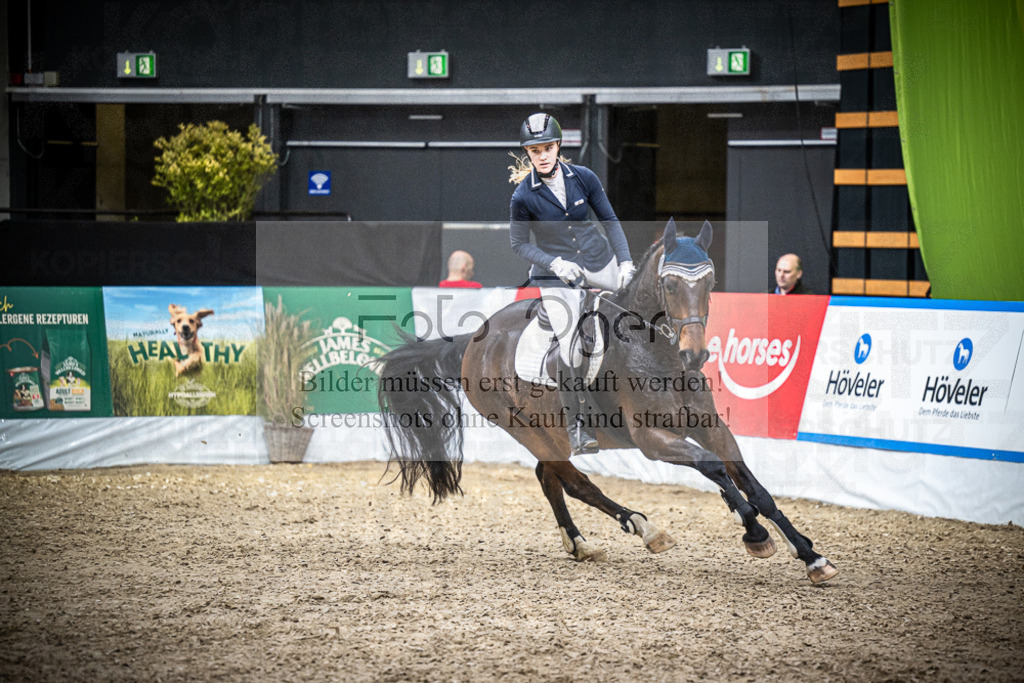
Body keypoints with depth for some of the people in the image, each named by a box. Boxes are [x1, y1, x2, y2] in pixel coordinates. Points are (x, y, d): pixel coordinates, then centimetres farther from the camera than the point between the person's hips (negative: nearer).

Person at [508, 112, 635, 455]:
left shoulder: (583, 178, -7)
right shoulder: (524, 196, -14)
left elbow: (609, 220, 2)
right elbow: (519, 243, -6)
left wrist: (625, 261, -9)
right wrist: (556, 264, -21)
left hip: (597, 258, 4)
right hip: (557, 274, -4)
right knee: (570, 353, -11)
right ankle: (576, 425, 5)